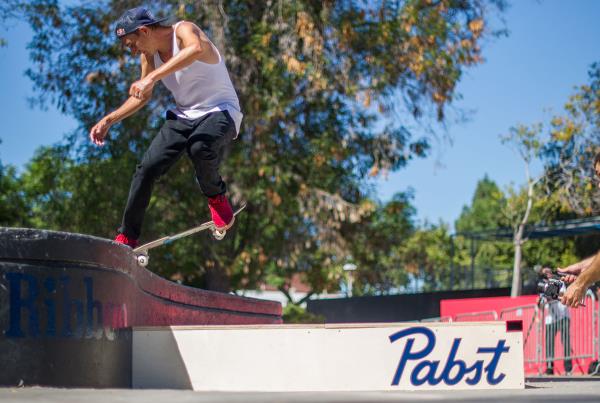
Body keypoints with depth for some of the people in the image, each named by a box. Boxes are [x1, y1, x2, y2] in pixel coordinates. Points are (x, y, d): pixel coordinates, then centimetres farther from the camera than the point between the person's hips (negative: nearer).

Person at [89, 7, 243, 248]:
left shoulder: (183, 31, -18)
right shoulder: (149, 55, 5)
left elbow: (196, 48, -44)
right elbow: (142, 96, 21)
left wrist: (152, 77, -49)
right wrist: (109, 120, 11)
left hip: (220, 111, -7)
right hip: (184, 116, 7)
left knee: (199, 148, -37)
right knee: (147, 168, -8)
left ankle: (216, 197, -6)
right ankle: (126, 239, 4)